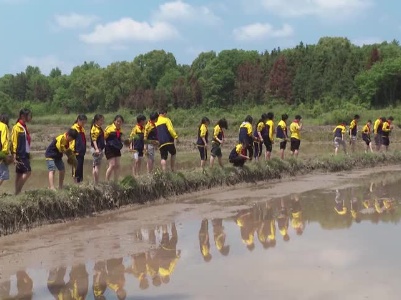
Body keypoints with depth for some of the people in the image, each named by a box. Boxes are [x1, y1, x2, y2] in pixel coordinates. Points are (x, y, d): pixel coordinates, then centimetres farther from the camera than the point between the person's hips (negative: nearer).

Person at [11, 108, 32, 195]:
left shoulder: (24, 127, 15)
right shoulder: (17, 127, -11)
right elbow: (14, 143, -14)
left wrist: (29, 154, 18)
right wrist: (14, 157, -18)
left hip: (25, 154, 9)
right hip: (20, 155, -9)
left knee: (20, 174, 8)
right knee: (27, 172, -13)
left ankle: (17, 192, 10)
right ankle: (17, 192, -8)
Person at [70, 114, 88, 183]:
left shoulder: (82, 129, 15)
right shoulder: (74, 128, -8)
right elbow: (71, 140, -12)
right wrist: (72, 151, -16)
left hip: (82, 152, 8)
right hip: (76, 152, -8)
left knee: (81, 168, 9)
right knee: (76, 167, -8)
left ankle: (80, 181, 12)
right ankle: (76, 181, -7)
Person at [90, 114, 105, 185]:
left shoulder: (100, 128, 14)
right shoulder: (94, 129, -14)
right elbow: (94, 140, -22)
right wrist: (96, 149, -32)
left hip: (100, 149, 10)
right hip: (96, 149, -10)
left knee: (95, 166, 12)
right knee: (97, 166, -9)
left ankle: (95, 182, 18)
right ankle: (96, 183, -8)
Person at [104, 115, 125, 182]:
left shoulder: (120, 130, 9)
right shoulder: (109, 128, -10)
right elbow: (103, 137, -8)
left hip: (117, 149, 7)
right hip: (110, 149, -7)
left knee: (117, 165, 5)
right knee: (112, 165, -12)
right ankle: (106, 182, -4)